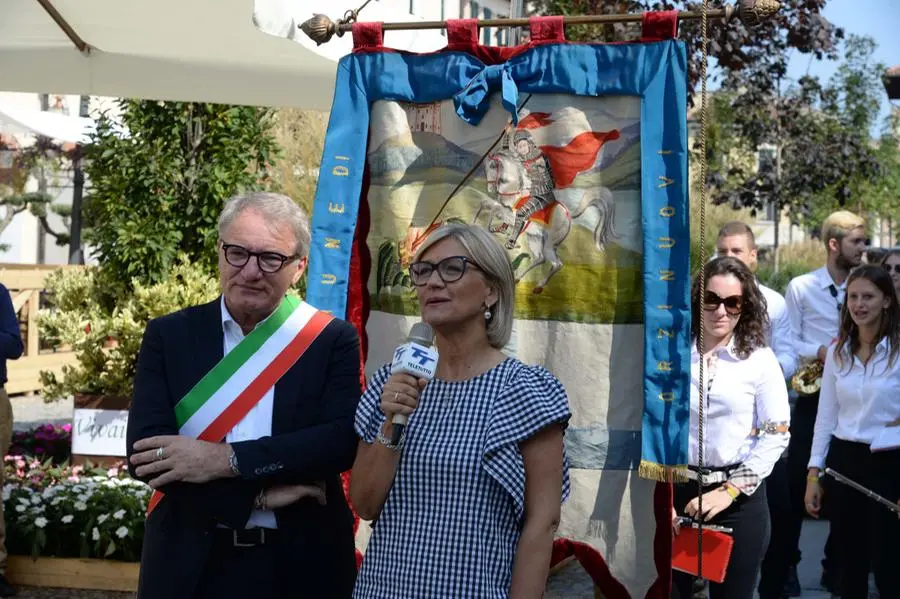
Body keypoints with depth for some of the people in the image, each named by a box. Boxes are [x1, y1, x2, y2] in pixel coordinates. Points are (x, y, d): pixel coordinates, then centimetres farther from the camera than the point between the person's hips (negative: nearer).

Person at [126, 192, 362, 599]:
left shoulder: (333, 340, -2)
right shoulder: (169, 335, -1)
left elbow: (343, 440, -14)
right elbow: (145, 452, -10)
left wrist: (225, 460, -21)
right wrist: (262, 491, -17)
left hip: (301, 565, 0)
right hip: (189, 564, 1)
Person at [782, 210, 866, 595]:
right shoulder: (801, 287, -2)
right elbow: (789, 343, -5)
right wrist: (820, 352, -20)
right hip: (813, 396, -2)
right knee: (797, 480, 2)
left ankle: (836, 565, 22)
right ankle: (787, 562, 15)